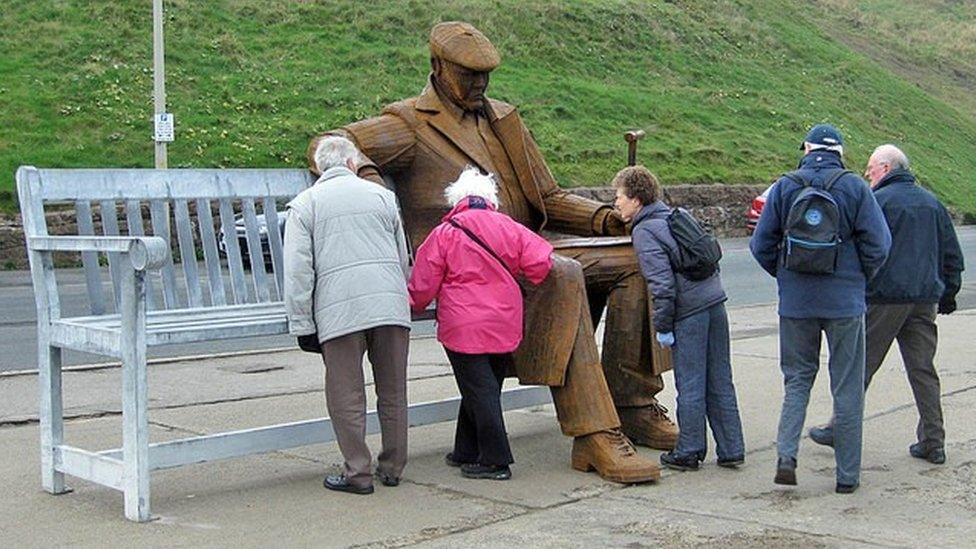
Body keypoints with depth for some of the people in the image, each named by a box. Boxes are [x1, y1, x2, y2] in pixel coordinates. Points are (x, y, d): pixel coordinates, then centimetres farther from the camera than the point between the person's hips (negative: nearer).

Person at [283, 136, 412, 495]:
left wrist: (302, 323, 1)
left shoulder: (305, 203, 8)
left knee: (346, 395, 4)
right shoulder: (381, 195, 16)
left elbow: (298, 269, -1)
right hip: (390, 304, 3)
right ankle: (392, 467, 21)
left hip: (339, 310, -3)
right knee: (393, 390, 12)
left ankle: (358, 472, 7)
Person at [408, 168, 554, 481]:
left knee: (479, 390, -1)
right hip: (505, 326, 5)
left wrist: (416, 305, 18)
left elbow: (423, 284, -3)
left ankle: (495, 461, -1)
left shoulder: (444, 233, -5)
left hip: (464, 328, -4)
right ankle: (466, 452, 27)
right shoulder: (509, 228, 4)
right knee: (485, 388, 15)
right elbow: (540, 262, -2)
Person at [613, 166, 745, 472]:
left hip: (689, 311, -8)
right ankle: (732, 450, 18)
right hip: (715, 301, 8)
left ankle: (689, 453, 12)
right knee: (720, 381, 13)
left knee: (690, 386, 2)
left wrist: (662, 326, -10)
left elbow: (662, 283, -17)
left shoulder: (644, 232, -9)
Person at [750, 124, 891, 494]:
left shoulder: (784, 187, 0)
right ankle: (847, 474, 12)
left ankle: (786, 455, 0)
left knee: (797, 379, 15)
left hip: (795, 301, 2)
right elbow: (878, 244, -8)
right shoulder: (854, 187, -5)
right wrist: (860, 279, 9)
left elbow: (761, 245, 1)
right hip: (845, 303, -2)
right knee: (847, 387, 7)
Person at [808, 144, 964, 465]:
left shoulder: (878, 200, -7)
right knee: (923, 369, 8)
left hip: (885, 297, -6)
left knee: (860, 365, 4)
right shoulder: (932, 202, 14)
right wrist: (948, 293, 23)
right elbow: (952, 254, 17)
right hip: (925, 299, 6)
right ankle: (932, 443, 8)